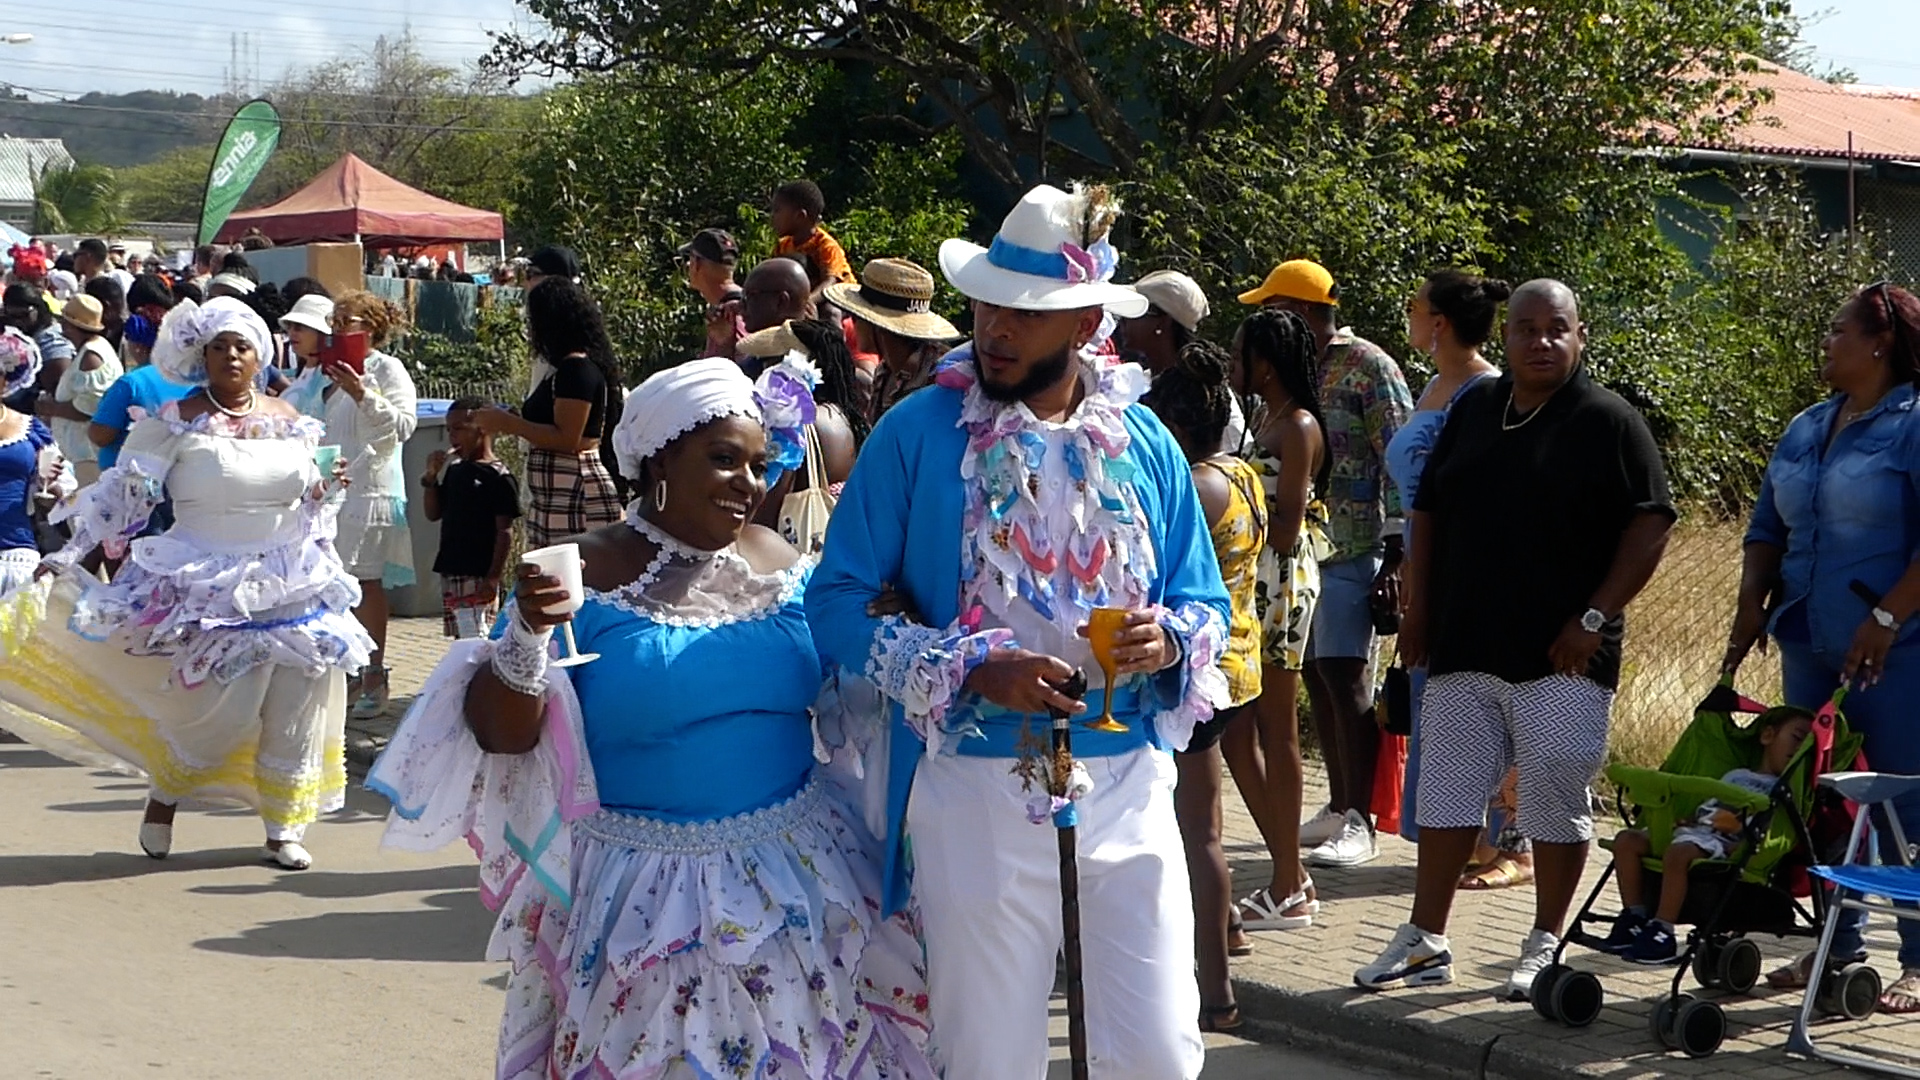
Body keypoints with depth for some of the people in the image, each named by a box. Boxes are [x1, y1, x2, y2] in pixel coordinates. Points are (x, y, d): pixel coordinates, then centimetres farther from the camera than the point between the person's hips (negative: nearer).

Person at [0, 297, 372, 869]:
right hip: (209, 585, -5)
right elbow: (123, 492, -11)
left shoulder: (288, 420, 6)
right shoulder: (179, 423, -8)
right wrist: (69, 553, -18)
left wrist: (321, 492, -3)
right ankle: (165, 793, 20)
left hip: (290, 586, 5)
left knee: (294, 704, 3)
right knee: (220, 704, -9)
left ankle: (283, 830, 15)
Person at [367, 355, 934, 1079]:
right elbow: (499, 736, -10)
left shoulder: (785, 569, 5)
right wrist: (528, 631, -25)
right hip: (639, 894, -3)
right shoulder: (586, 578, -7)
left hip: (789, 876, 4)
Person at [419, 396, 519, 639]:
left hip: (479, 575, -8)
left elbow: (504, 531, -13)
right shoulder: (453, 471, 13)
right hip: (450, 572, 8)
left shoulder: (498, 477, -10)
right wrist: (431, 477, 3)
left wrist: (493, 577, -17)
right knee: (459, 638, 12)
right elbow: (432, 514, 18)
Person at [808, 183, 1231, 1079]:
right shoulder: (917, 434, -4)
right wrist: (972, 668, -18)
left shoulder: (1142, 442, 7)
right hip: (975, 792, -2)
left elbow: (1205, 604, 12)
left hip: (1128, 782, 3)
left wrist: (1167, 641, -11)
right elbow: (837, 602, -7)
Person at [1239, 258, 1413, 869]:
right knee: (1316, 677, 9)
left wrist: (1394, 556, -16)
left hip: (1352, 549, -8)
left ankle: (1359, 824, -6)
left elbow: (1399, 464, -11)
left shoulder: (1368, 367, -8)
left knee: (1344, 676, -9)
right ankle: (1338, 808, 18)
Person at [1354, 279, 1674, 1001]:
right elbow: (1428, 510, 17)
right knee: (1446, 795, 8)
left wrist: (1595, 617, -14)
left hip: (1561, 656, -5)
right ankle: (1425, 943, 16)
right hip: (1463, 647, 5)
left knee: (1557, 804, 1)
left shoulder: (1609, 421, -4)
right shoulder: (1473, 409, 12)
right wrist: (1418, 608, 9)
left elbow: (1650, 526, -8)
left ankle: (1545, 947, 14)